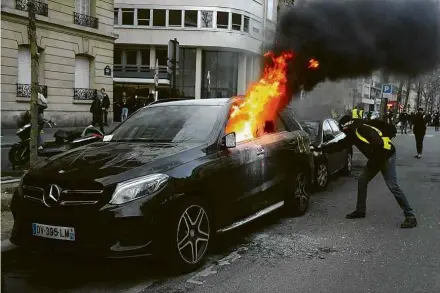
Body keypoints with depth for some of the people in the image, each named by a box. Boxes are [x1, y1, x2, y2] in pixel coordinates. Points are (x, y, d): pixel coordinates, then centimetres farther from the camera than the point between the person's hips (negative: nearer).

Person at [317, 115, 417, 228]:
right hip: (376, 157, 10)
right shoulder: (353, 134, 8)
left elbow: (378, 143, -32)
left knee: (392, 186, -15)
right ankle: (360, 210, 23)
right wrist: (321, 149, 16)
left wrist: (375, 160, -22)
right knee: (362, 181, 11)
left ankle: (410, 216, -10)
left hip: (387, 155, -10)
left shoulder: (362, 129, -22)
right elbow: (339, 145, 18)